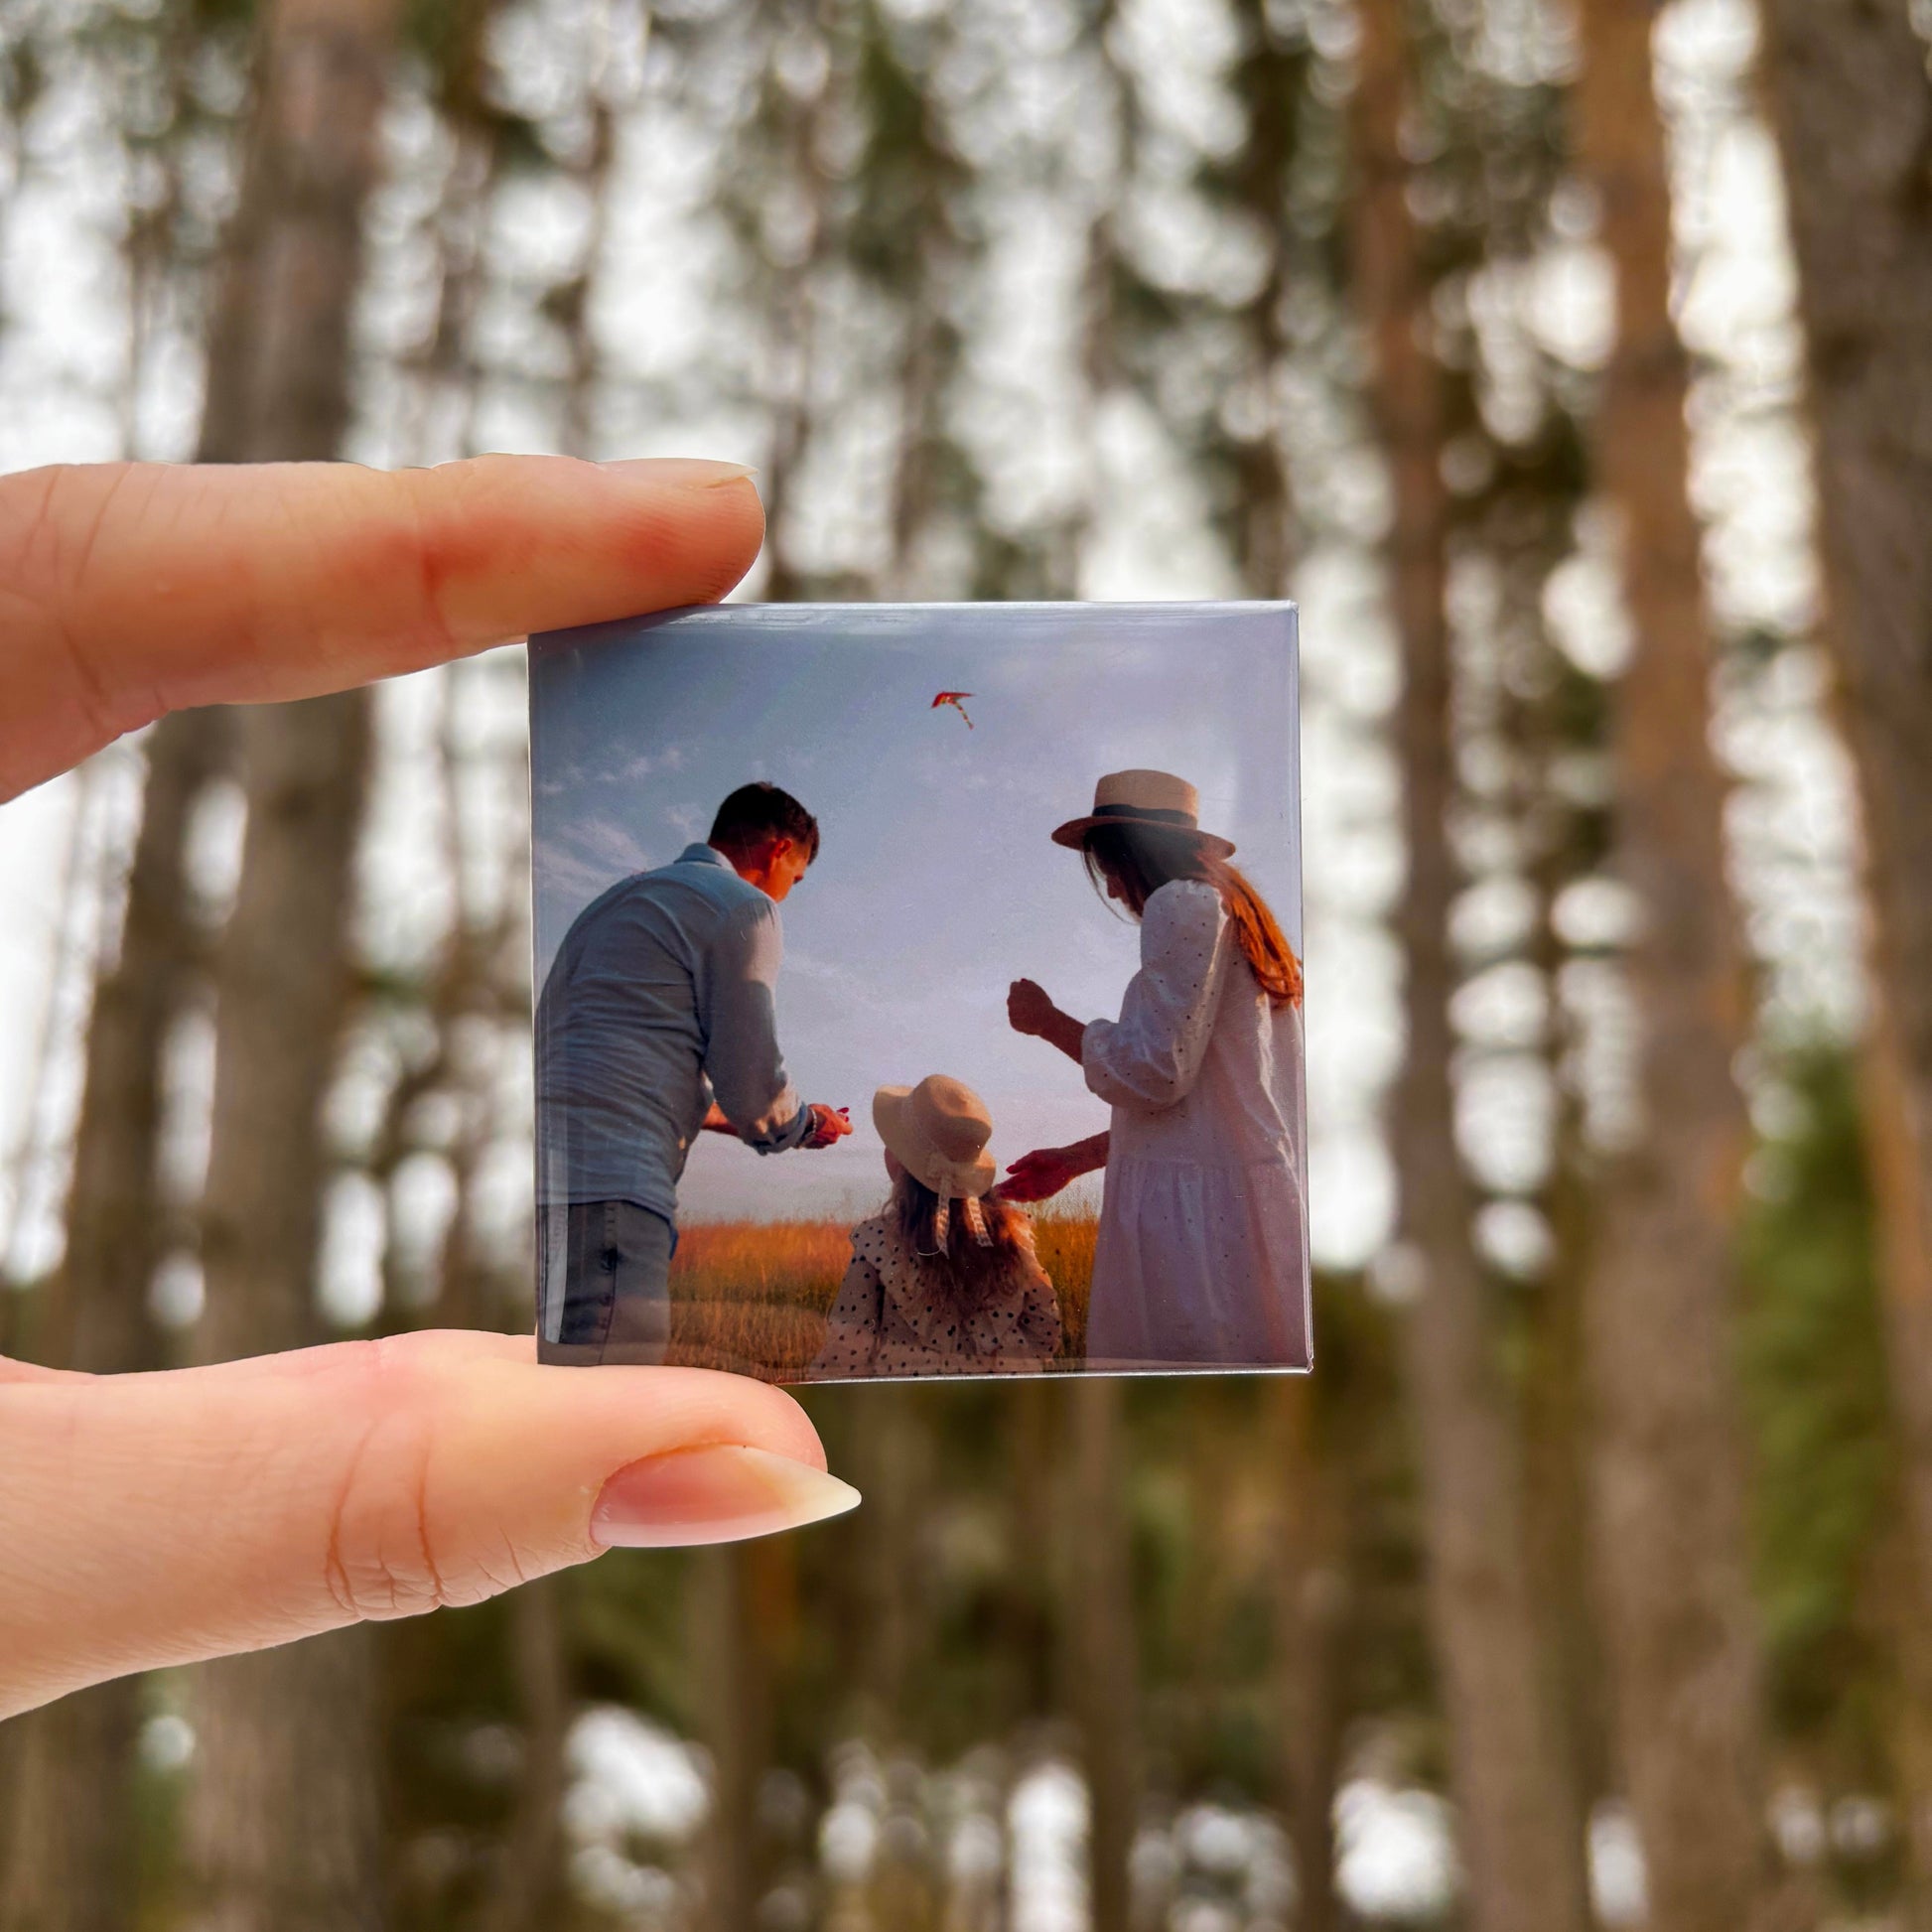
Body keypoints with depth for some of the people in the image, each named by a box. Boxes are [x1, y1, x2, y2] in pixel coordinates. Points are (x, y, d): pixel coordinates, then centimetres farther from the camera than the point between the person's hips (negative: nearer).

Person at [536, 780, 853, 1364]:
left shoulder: (617, 899, 31)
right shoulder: (746, 907, 4)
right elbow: (751, 1081, 1)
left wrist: (724, 1114, 45)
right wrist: (806, 1124, 23)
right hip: (608, 1185, -9)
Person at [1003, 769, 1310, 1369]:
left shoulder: (1183, 904, -7)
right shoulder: (1238, 914, 23)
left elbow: (1152, 1071, -14)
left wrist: (1047, 1020, 1)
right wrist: (1075, 1159, 29)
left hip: (1197, 1207, -10)